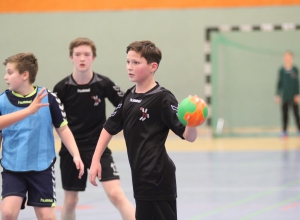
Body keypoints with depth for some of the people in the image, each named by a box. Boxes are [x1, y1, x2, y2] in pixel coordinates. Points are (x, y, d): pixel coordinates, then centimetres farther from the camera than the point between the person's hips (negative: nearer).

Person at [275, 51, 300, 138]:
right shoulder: (281, 70, 4)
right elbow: (279, 83, 8)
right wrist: (277, 95, 6)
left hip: (293, 97, -2)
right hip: (284, 97, 2)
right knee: (284, 114, 5)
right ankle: (284, 131, 10)